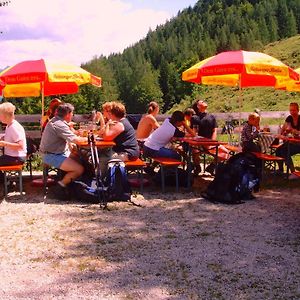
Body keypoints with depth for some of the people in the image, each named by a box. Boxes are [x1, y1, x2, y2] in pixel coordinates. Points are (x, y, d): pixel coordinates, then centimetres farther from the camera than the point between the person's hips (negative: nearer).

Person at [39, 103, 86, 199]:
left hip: (56, 153, 11)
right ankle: (61, 186, -4)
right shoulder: (59, 125, -22)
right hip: (52, 156, -11)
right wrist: (87, 138, -10)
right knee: (79, 169, -17)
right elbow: (75, 139, -25)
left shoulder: (54, 121, 11)